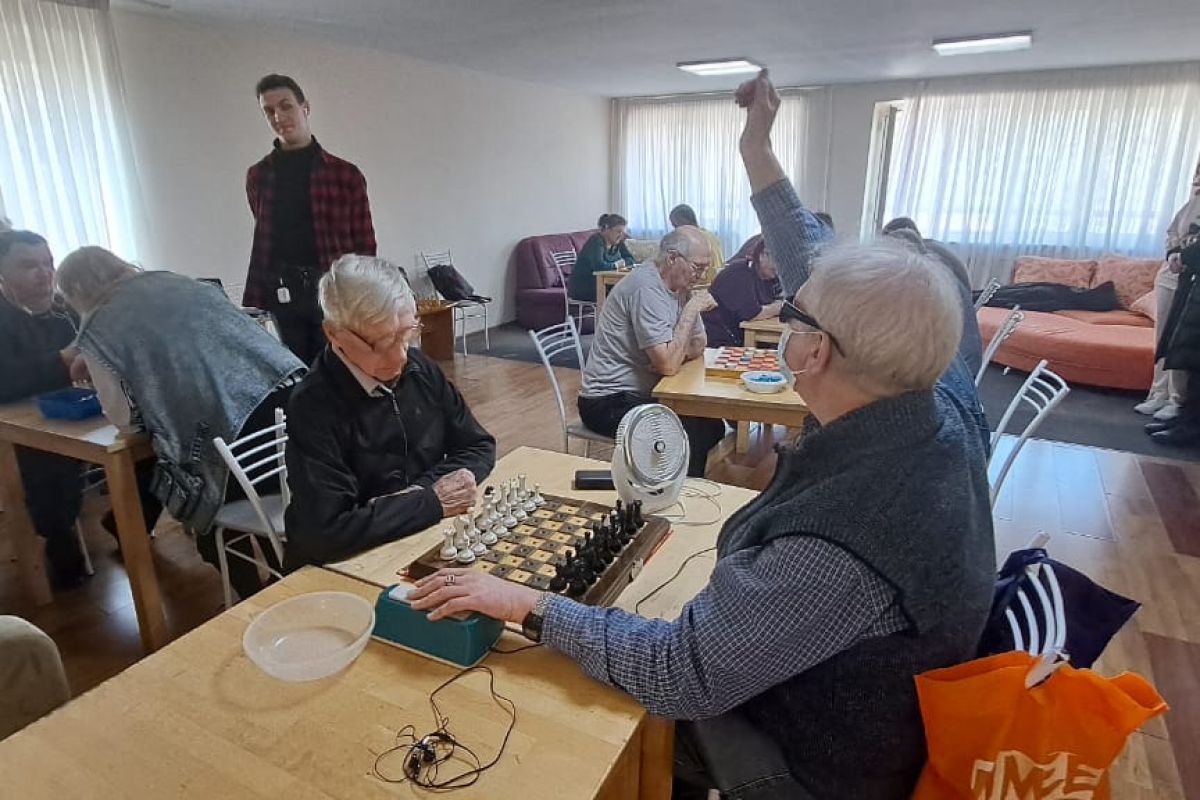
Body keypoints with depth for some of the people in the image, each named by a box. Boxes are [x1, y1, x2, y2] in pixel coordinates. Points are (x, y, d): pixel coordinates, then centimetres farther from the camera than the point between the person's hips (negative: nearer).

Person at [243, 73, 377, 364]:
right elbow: (262, 245, 18)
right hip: (279, 296, 2)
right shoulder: (257, 176, 13)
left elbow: (365, 247, 3)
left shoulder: (345, 174, 4)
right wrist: (250, 308, 13)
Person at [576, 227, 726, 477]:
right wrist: (691, 309, -19)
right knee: (694, 432, -21)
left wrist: (673, 354, -14)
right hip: (610, 402, -9)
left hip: (642, 394, 9)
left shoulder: (679, 287, 6)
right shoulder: (646, 288, -23)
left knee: (713, 426, 4)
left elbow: (697, 348, 8)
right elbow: (668, 364, -26)